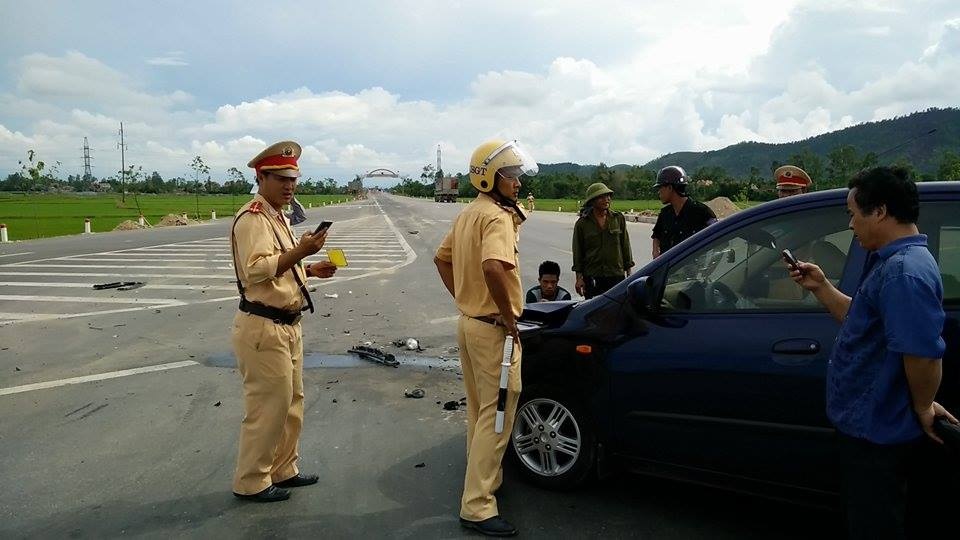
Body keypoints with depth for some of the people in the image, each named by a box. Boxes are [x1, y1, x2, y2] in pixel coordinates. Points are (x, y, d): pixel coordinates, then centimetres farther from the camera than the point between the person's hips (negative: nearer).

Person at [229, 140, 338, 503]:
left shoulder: (279, 218, 17)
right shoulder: (252, 218, -15)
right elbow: (257, 269, -28)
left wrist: (311, 270, 11)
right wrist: (300, 251, -34)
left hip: (287, 325, 10)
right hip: (263, 327, -10)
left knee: (292, 402, 17)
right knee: (268, 405, -2)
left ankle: (282, 470, 31)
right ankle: (250, 482, 13)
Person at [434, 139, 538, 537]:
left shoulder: (468, 214, 11)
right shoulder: (498, 216, -18)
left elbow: (442, 259, 21)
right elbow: (493, 267, -36)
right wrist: (509, 317, -24)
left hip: (468, 322, 10)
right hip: (493, 329, -10)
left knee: (479, 411, 21)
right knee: (496, 417, -2)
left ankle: (483, 479, 37)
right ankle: (477, 507, 3)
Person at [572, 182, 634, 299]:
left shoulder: (619, 219, 7)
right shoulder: (582, 223, 1)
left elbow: (626, 246, 11)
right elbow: (578, 252, 4)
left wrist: (629, 273, 9)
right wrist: (579, 278, 0)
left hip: (616, 275, 1)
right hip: (592, 277, -1)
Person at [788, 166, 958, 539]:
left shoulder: (904, 272, -26)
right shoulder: (891, 262, 10)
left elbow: (924, 351, -32)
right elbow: (861, 322, 18)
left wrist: (923, 408, -17)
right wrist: (820, 287, 8)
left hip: (876, 433, -10)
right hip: (869, 424, 10)